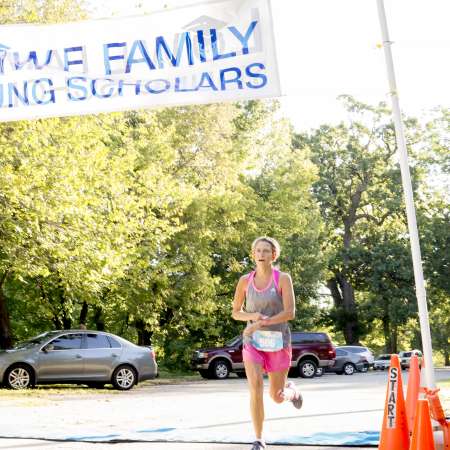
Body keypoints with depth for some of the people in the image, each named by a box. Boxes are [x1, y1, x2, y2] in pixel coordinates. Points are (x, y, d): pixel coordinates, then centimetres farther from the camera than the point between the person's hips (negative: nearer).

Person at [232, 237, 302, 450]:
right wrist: (252, 316, -13)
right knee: (256, 389, -18)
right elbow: (235, 313, 8)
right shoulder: (245, 280, 1)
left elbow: (290, 313, -14)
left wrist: (260, 323, -20)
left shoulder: (283, 278, -7)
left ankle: (291, 390, 45)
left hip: (278, 342, -1)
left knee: (277, 397, 8)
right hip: (253, 342, 1)